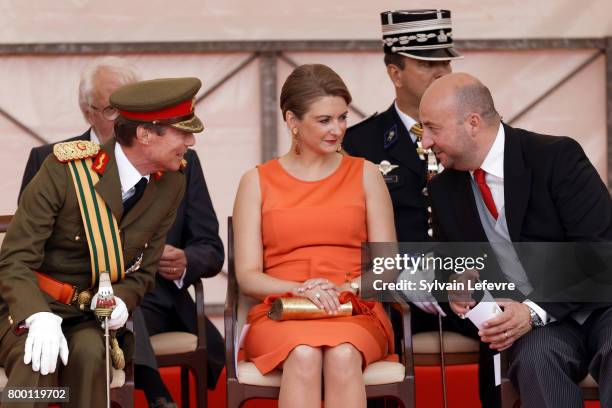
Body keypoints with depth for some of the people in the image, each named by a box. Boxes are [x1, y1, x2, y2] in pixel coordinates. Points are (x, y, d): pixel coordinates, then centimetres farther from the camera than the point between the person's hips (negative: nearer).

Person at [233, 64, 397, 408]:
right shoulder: (257, 182, 11)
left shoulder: (365, 175, 14)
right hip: (280, 315, 0)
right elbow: (248, 276, 4)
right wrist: (301, 289, -15)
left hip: (355, 314, 0)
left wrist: (349, 288, -13)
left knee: (343, 355, -36)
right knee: (303, 356, -36)